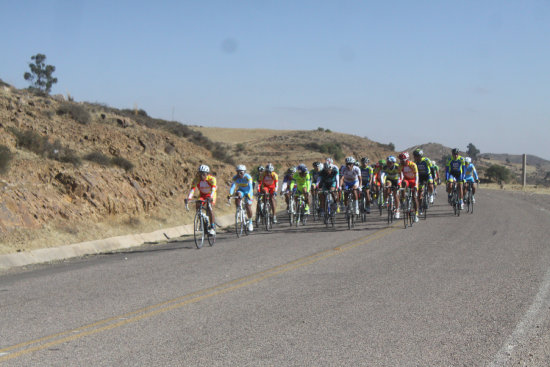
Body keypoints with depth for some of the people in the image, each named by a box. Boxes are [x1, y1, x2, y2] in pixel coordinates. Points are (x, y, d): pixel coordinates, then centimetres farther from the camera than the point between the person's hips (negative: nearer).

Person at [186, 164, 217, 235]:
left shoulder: (212, 179, -28)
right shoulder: (196, 179, -21)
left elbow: (213, 189, -42)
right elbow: (192, 189, -32)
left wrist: (210, 197, -61)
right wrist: (188, 198, -50)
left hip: (211, 196, -3)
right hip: (202, 195, 3)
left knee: (209, 208, -28)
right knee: (198, 204, -26)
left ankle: (212, 227, -23)